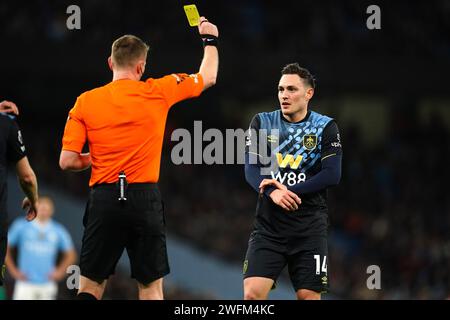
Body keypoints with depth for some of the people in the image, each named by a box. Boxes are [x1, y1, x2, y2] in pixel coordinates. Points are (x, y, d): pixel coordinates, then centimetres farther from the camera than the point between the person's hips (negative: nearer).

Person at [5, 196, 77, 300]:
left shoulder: (58, 231, 8)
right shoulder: (21, 226, 3)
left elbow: (71, 255, 19)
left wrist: (60, 272, 7)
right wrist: (13, 271, 2)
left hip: (47, 286, 2)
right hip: (25, 284, -2)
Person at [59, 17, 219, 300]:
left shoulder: (85, 102, 2)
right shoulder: (157, 93, 1)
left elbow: (67, 161, -1)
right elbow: (208, 77, 16)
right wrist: (210, 39, 32)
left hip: (104, 199, 1)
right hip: (144, 199, -1)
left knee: (91, 285, 6)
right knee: (151, 286, 5)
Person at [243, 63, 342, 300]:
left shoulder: (325, 127, 2)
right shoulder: (262, 123, 7)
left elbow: (332, 175, -7)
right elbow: (251, 169, -1)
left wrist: (289, 191, -16)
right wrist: (273, 193, -22)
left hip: (309, 226, -1)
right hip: (268, 224, 1)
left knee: (309, 296, -3)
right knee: (252, 293, -13)